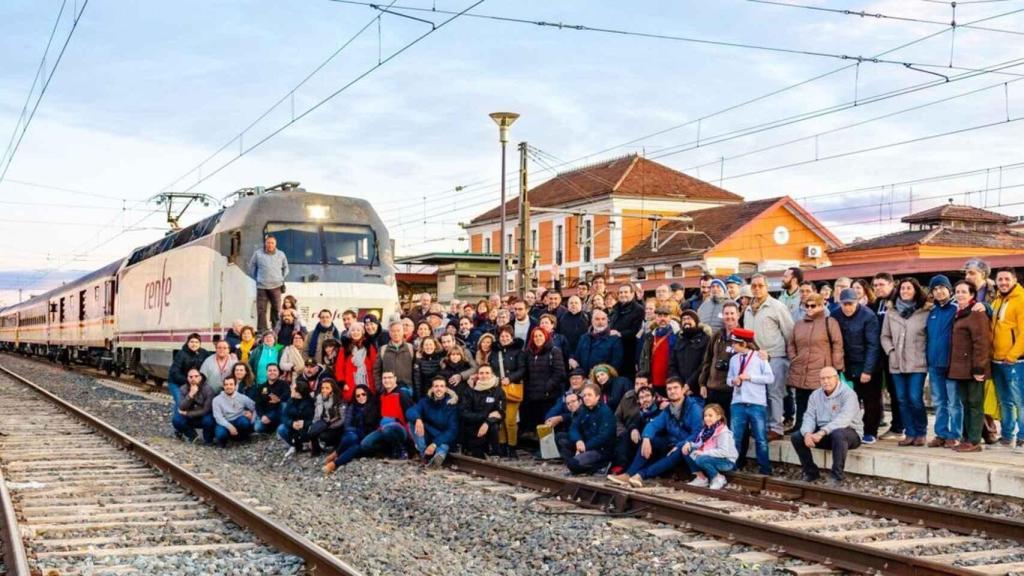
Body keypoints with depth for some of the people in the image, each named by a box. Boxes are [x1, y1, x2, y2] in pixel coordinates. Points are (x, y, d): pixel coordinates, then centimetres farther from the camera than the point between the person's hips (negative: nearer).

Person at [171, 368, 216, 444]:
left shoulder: (208, 389, -20)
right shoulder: (184, 389, -9)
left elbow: (206, 410, -22)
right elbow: (181, 408, -19)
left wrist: (187, 414, -19)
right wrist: (191, 394, -33)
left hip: (204, 417, -3)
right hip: (191, 418, 3)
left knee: (208, 420, -36)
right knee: (176, 420, -23)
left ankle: (208, 439, -3)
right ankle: (192, 436, 5)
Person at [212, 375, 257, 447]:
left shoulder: (242, 397, 1)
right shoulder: (217, 400, -4)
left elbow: (255, 407, 6)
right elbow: (218, 417, -12)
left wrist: (251, 419, -12)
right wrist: (229, 426, -27)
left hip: (238, 422, 1)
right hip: (224, 423, -1)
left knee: (245, 421, -35)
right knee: (220, 433, -35)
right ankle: (222, 440, 4)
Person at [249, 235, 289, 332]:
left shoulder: (281, 255, 5)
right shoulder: (258, 254, 0)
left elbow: (285, 268, 19)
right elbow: (252, 267, 12)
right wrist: (257, 278, 11)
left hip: (276, 286, 1)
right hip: (261, 287, -1)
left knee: (276, 309, 0)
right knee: (261, 310, -1)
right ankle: (261, 330, 5)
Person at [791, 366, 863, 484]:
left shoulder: (848, 394, -16)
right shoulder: (815, 395, 5)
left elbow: (844, 418, -30)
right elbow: (809, 417, -4)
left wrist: (822, 432, -41)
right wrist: (807, 433, -27)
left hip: (850, 432, -6)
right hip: (822, 433, 6)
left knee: (837, 434, -40)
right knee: (796, 436, -11)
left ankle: (837, 476, -26)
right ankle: (811, 472, 3)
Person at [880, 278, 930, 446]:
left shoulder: (926, 312, -2)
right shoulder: (891, 312, 9)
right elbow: (884, 336, 14)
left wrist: (927, 355, -7)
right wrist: (891, 351, 1)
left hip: (917, 363, -4)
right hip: (896, 363, 4)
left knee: (915, 399, -8)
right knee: (902, 400, 6)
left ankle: (921, 433, 10)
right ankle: (910, 434, 15)